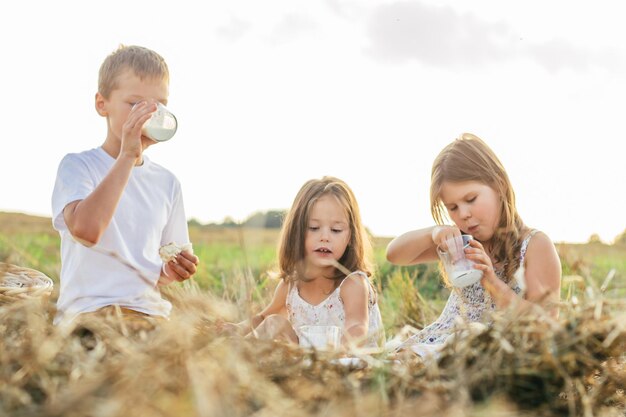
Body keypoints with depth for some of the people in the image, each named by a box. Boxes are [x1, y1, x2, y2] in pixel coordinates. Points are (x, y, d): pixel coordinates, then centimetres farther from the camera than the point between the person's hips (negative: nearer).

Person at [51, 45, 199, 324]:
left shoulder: (167, 183, 14)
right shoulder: (78, 165, -1)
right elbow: (85, 230, -24)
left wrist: (171, 272, -2)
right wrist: (127, 156, -22)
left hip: (148, 309, 5)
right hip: (88, 310, -5)